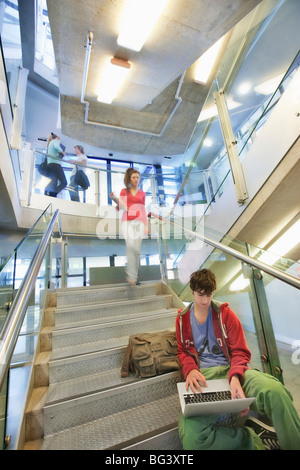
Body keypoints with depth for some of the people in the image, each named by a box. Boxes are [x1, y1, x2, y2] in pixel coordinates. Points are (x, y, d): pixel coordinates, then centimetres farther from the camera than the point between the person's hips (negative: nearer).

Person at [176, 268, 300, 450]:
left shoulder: (225, 312, 3)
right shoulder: (182, 318, 7)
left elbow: (240, 351, 3)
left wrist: (235, 377, -18)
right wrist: (190, 370, -7)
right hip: (202, 374, 1)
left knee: (275, 391, -36)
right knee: (192, 439, -28)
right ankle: (260, 442, -11)